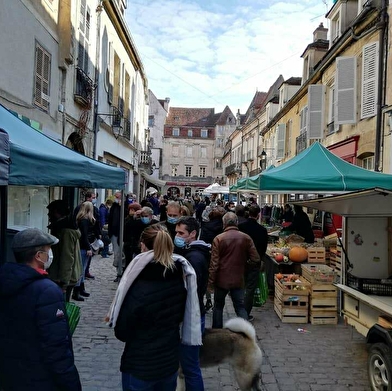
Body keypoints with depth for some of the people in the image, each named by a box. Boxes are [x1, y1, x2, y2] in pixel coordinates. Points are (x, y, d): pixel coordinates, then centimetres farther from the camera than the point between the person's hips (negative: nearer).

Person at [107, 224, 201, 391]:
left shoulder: (138, 285, -26)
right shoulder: (181, 276, -9)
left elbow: (122, 333, -15)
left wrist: (114, 318, 3)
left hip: (140, 365, -4)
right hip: (171, 359, 5)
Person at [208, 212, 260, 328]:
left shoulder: (219, 239, -12)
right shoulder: (246, 238, -5)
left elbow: (214, 263, -12)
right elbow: (256, 259, -5)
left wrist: (210, 282, -5)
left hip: (221, 279, -1)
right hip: (238, 280, 1)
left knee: (218, 306, 17)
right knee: (240, 307, 12)